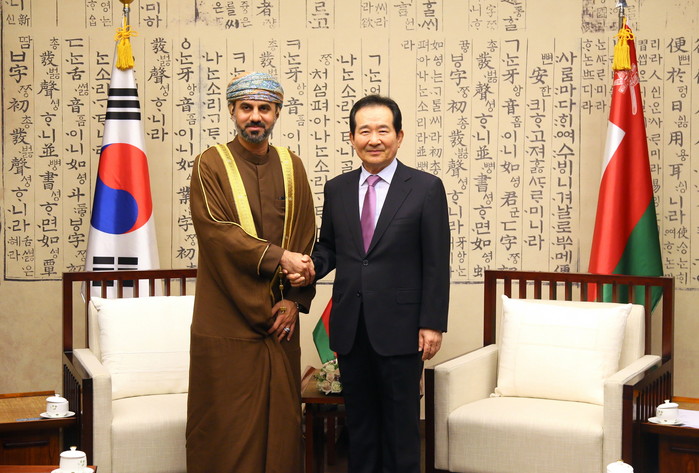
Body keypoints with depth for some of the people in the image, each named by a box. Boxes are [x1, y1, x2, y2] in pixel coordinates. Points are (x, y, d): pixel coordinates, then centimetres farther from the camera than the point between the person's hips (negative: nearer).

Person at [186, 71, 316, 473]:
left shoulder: (293, 167, 11)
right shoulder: (211, 165, 0)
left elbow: (307, 239, 7)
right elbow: (216, 230, -12)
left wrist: (295, 299, -3)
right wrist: (277, 257, -17)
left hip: (280, 319, 3)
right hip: (227, 318, -3)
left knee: (280, 418, 6)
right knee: (227, 424, 0)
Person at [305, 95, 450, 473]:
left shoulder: (426, 188, -4)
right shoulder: (336, 189, 8)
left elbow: (436, 264, -6)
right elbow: (328, 248, 14)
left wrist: (432, 324, -10)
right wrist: (309, 267, -9)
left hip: (399, 328, -4)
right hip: (350, 328, 4)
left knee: (401, 424, 6)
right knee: (358, 421, 14)